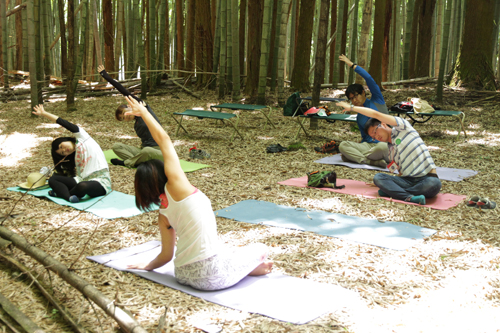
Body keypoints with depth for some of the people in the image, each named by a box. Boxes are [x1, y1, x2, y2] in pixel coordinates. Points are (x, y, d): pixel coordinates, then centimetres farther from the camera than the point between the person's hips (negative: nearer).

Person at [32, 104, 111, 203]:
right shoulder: (75, 157, 22)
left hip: (101, 181, -7)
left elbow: (65, 124, 3)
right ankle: (70, 197, -28)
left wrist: (44, 113, 9)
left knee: (82, 186, -39)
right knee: (52, 179, -5)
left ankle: (61, 193, -10)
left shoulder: (82, 137, 9)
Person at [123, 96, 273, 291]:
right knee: (261, 249, 16)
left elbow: (166, 255, 12)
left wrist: (148, 266, 33)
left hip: (183, 275, 6)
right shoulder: (175, 184, -8)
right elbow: (163, 139, -2)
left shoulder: (163, 214, 7)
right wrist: (143, 112, 11)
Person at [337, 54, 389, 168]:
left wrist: (352, 65, -1)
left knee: (383, 147, -44)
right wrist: (353, 149, 11)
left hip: (385, 143, -5)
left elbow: (369, 79, -5)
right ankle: (374, 161, -31)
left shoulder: (376, 101, 7)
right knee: (343, 145, -23)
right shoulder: (359, 117, 21)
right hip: (368, 145, 6)